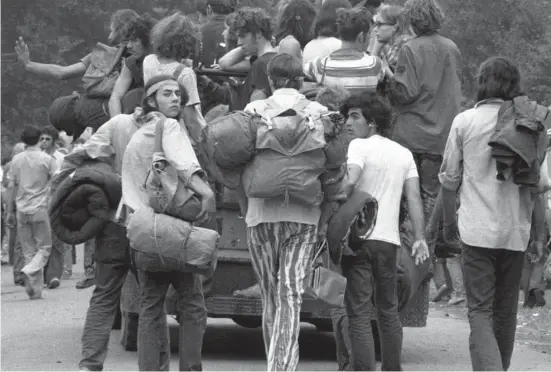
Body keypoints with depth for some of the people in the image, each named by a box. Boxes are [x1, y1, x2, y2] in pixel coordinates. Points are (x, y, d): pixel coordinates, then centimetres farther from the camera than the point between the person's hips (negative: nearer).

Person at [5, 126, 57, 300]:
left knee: (29, 251, 8)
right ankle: (30, 271, -22)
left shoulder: (16, 159, 5)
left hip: (22, 211, 3)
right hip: (40, 209, -3)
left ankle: (35, 290, 4)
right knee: (44, 248, 6)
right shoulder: (47, 159, -3)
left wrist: (10, 211, 14)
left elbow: (11, 186, 7)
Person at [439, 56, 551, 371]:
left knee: (480, 311, -3)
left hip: (476, 230, -2)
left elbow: (449, 179, 4)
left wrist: (449, 221, 18)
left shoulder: (465, 121, -1)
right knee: (506, 310, 16)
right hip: (515, 232, 2)